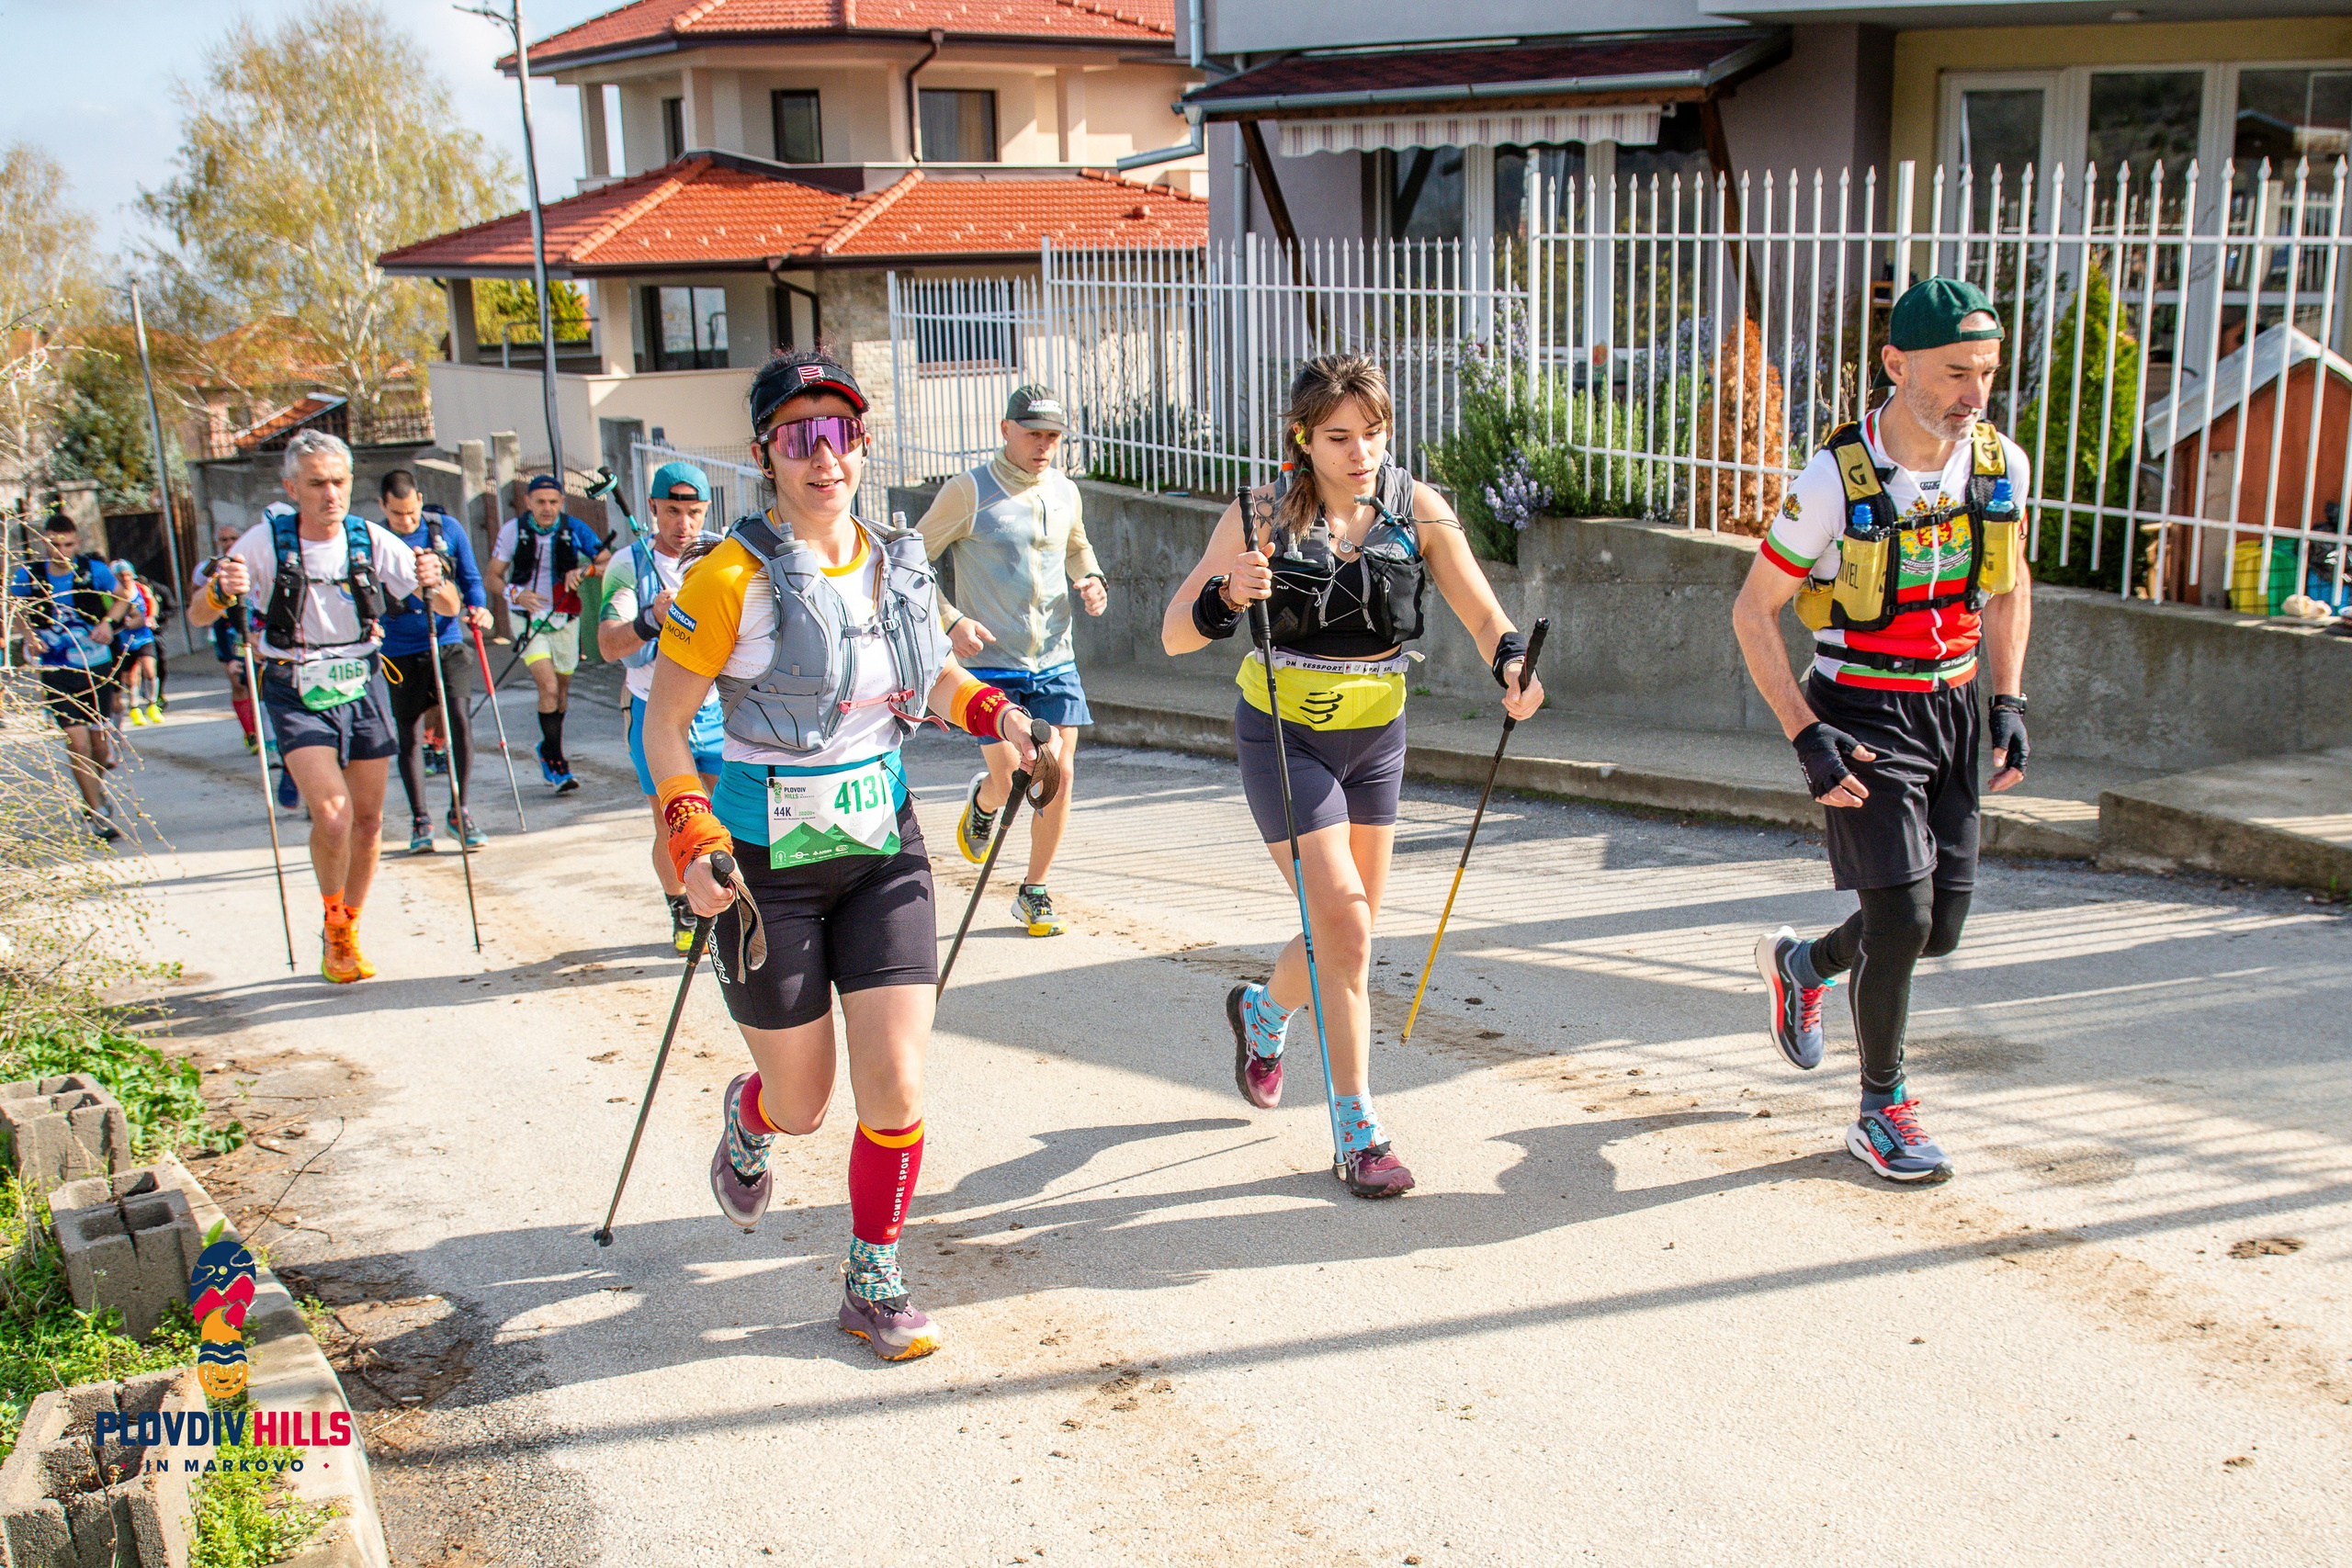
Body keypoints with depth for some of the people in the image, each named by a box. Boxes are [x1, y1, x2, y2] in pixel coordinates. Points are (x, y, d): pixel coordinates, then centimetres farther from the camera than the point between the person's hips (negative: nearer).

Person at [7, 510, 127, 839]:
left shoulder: (94, 570, -6)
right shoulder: (28, 576, -7)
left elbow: (121, 597, 11)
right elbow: (14, 605, 12)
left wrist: (108, 621, -8)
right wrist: (29, 635, -5)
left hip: (97, 666, 1)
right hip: (57, 670, -1)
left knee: (97, 738, 10)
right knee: (77, 741, -10)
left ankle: (98, 786, 43)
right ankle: (98, 815, 0)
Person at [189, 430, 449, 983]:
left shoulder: (371, 540, -6)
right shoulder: (267, 541, -11)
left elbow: (448, 608, -4)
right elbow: (198, 617, -8)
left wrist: (434, 584, -27)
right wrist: (221, 591, -30)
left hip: (359, 691, 3)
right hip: (296, 696, -3)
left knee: (368, 821, 6)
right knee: (333, 815, -19)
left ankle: (347, 935, 28)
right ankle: (333, 931, 5)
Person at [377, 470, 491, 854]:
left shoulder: (447, 528, 0)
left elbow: (470, 578, 8)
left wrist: (478, 607, -10)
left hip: (448, 641, 0)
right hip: (401, 652, 0)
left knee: (460, 720, -11)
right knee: (409, 736, 4)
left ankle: (459, 812, 3)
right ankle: (420, 821, 17)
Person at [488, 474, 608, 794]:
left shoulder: (573, 529, -5)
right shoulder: (513, 530, -7)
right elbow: (493, 576, -1)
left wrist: (585, 569, -24)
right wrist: (515, 593, -20)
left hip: (565, 619, 2)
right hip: (530, 619, -2)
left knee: (562, 689, 14)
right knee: (548, 688, -17)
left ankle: (548, 750, 39)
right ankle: (556, 763, -8)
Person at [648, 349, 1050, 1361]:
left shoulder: (898, 567, 2)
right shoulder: (735, 578, -13)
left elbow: (935, 678, 21)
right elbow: (665, 725, -9)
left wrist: (995, 713, 1)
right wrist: (694, 842, -21)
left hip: (883, 849, 4)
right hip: (769, 862, -3)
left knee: (895, 1089, -3)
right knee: (802, 1106, 9)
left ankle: (874, 1287, 18)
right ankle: (746, 1121, 48)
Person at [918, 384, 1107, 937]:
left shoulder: (1065, 492, 8)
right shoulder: (969, 492, -8)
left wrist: (1092, 578, 8)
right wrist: (951, 620, -16)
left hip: (1055, 663, 5)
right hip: (990, 662, -4)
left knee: (1059, 777, 0)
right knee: (1012, 782, -11)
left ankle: (1034, 892, 17)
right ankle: (982, 800, 28)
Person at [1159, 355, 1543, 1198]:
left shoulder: (1417, 509, -7)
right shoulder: (1261, 515, -13)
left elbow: (1485, 618, -10)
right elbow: (1175, 634, -15)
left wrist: (1512, 663, -32)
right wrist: (1227, 597, -35)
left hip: (1376, 736, 4)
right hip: (1283, 735, -4)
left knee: (1350, 928, 13)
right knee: (1342, 919, -13)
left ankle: (1263, 1011, 47)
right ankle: (1358, 1134, 0)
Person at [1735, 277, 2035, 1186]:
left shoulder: (2001, 463, -2)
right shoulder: (1837, 479, -18)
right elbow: (1753, 610, -11)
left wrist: (2008, 704, 6)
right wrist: (1806, 736, -18)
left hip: (1954, 709, 6)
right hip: (1863, 715, -5)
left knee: (1939, 929, 9)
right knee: (1901, 919, -10)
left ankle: (1803, 962, 40)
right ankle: (1881, 1113, 11)